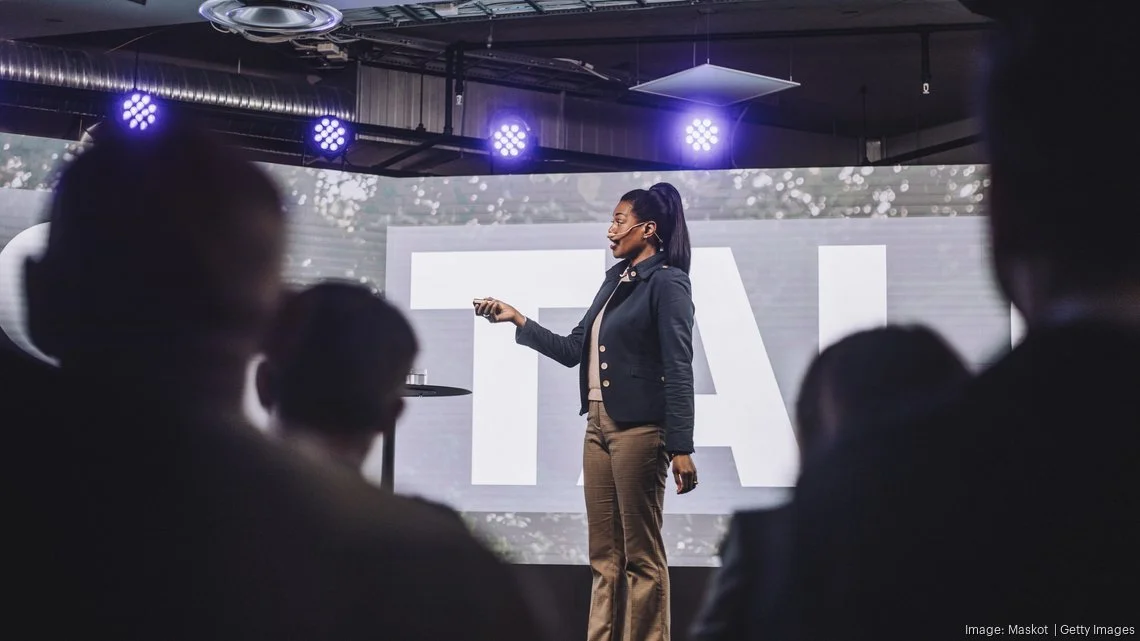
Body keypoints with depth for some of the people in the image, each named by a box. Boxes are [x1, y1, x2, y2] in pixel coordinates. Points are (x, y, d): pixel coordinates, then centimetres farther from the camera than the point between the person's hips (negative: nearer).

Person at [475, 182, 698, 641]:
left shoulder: (667, 282, -7)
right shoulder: (615, 279, 16)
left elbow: (679, 370, -13)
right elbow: (574, 351, 19)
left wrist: (681, 448, -17)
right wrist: (517, 319, 15)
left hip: (639, 429, -8)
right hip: (598, 425, 8)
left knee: (641, 556, -3)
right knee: (604, 556, 8)